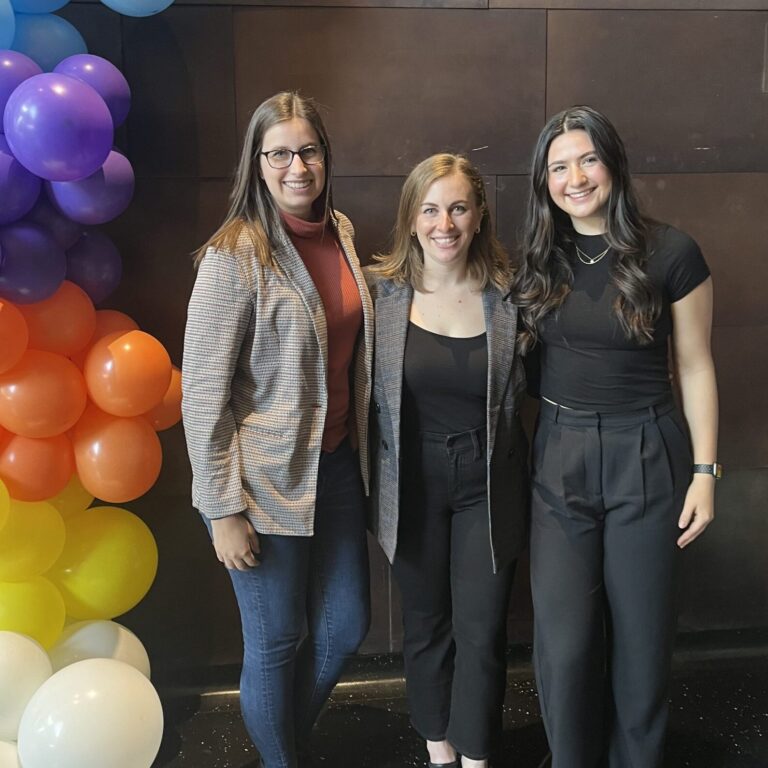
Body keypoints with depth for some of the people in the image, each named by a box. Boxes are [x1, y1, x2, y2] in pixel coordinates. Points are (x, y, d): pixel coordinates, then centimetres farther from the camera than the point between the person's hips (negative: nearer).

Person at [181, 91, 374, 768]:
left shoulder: (339, 233, 4)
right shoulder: (234, 257, -16)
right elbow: (202, 395, -15)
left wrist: (360, 451, 15)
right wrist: (223, 510, -15)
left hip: (338, 465, 7)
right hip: (269, 481, -6)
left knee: (345, 628, 17)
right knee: (275, 645, 10)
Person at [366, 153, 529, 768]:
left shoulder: (507, 295, -7)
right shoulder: (380, 290, -7)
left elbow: (522, 388, 4)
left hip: (489, 484, 0)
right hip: (411, 483, 1)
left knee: (482, 632, 5)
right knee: (426, 625, 16)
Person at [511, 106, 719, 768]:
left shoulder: (671, 253, -7)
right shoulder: (539, 261, 4)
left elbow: (695, 367, -2)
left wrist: (704, 471, -4)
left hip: (645, 457, -2)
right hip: (559, 458, 3)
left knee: (641, 633, 9)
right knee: (564, 641, 2)